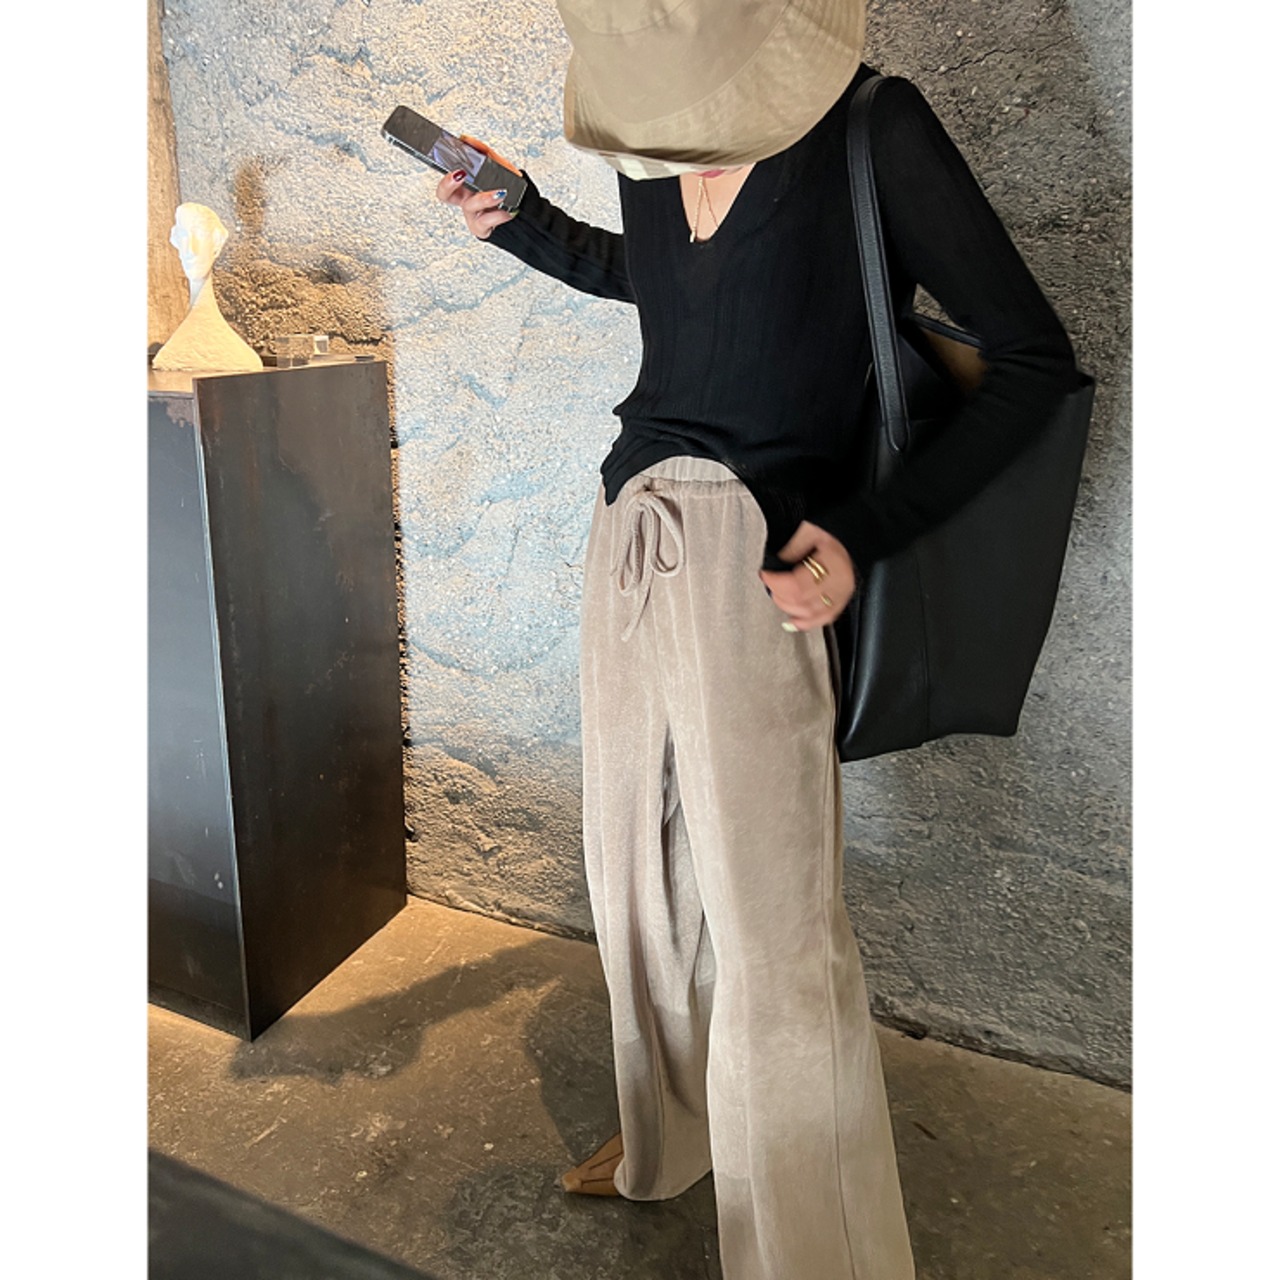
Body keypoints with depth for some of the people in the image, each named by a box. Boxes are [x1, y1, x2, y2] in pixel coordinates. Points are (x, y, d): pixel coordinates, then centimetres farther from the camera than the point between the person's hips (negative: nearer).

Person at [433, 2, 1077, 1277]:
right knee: (636, 869, 16)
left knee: (772, 935, -6)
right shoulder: (647, 145, 8)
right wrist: (514, 218, 16)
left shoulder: (874, 130, -8)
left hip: (756, 560, -6)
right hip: (630, 542, 7)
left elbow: (1033, 358, -6)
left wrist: (867, 535, -14)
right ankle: (669, 1132, 41)